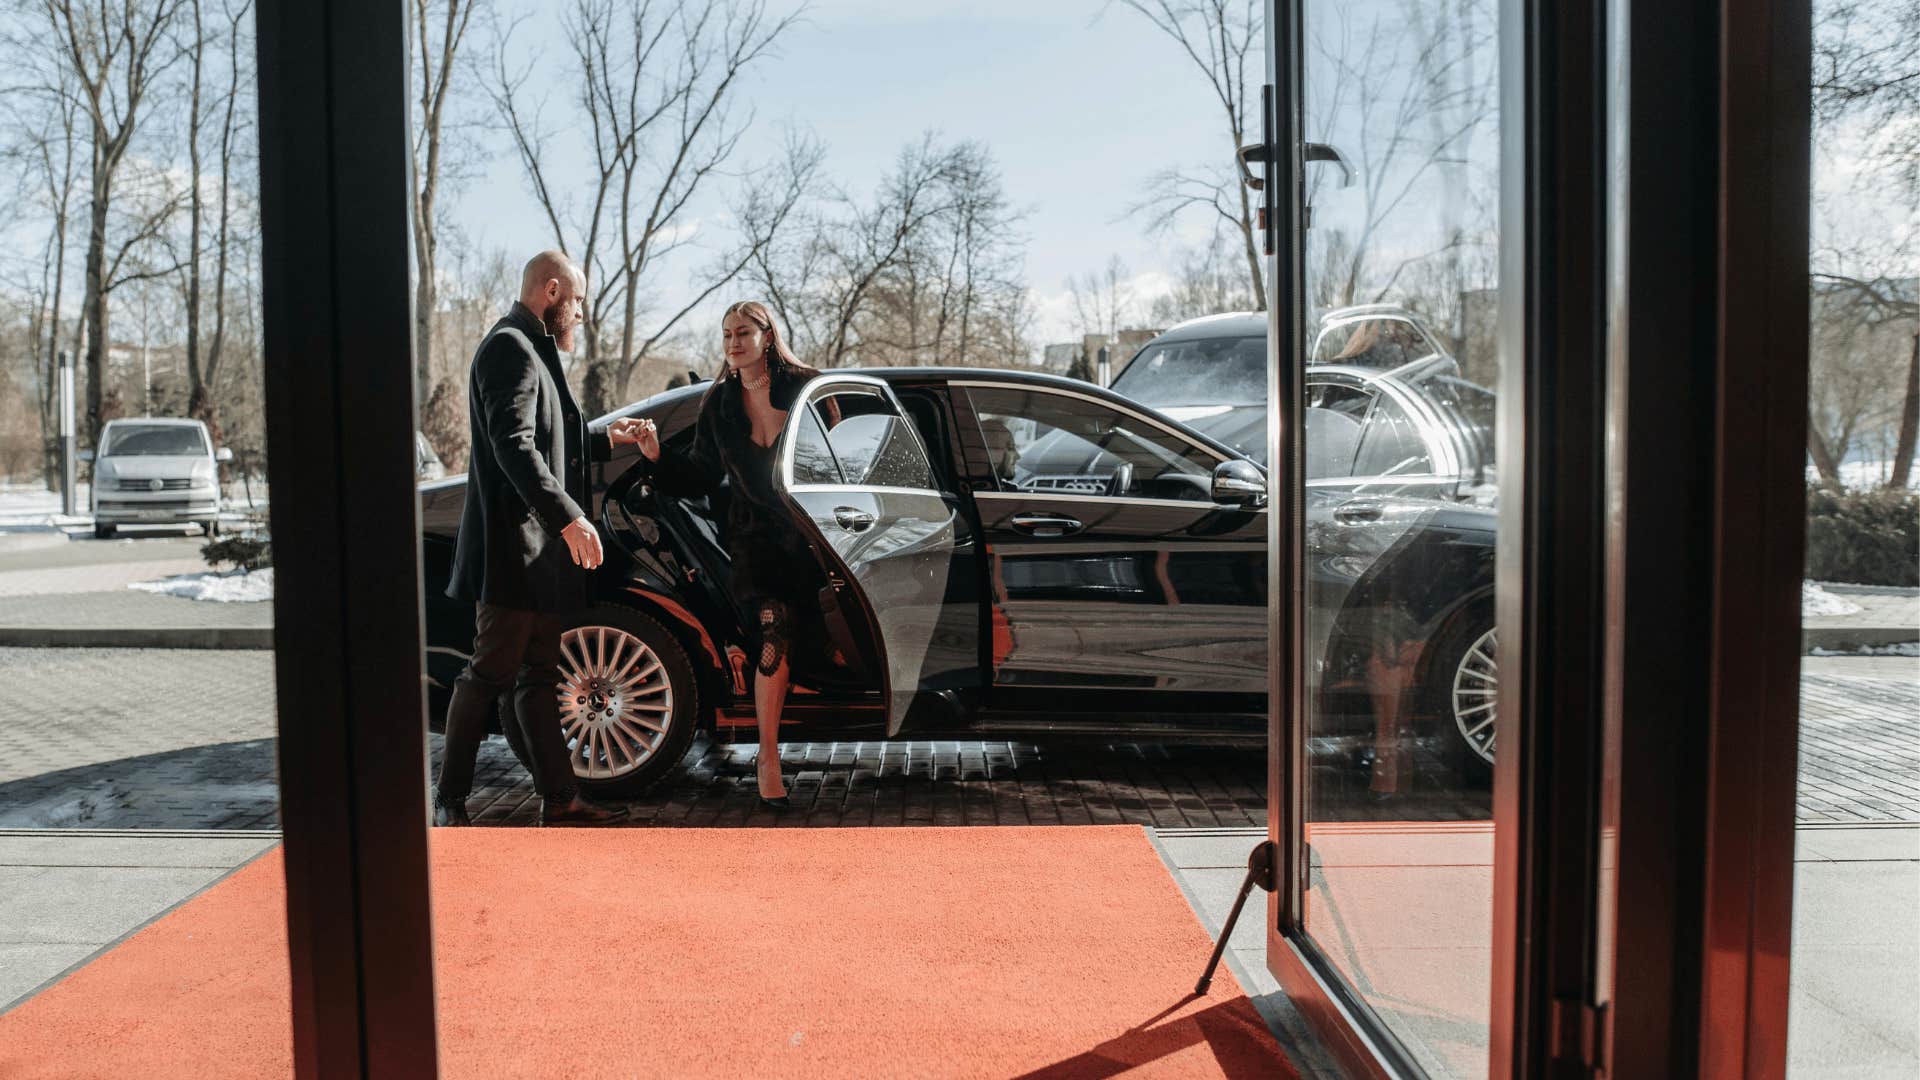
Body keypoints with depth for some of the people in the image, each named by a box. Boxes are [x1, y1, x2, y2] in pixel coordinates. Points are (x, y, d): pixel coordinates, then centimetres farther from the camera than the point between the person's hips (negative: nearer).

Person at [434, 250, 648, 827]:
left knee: (539, 678, 10)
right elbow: (514, 447, -23)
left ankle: (560, 800, 15)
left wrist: (603, 440, 32)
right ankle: (449, 798, 7)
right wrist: (568, 517, -28)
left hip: (538, 552, 11)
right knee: (490, 673, -4)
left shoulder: (531, 351, 22)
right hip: (512, 547, -11)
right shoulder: (510, 348, -11)